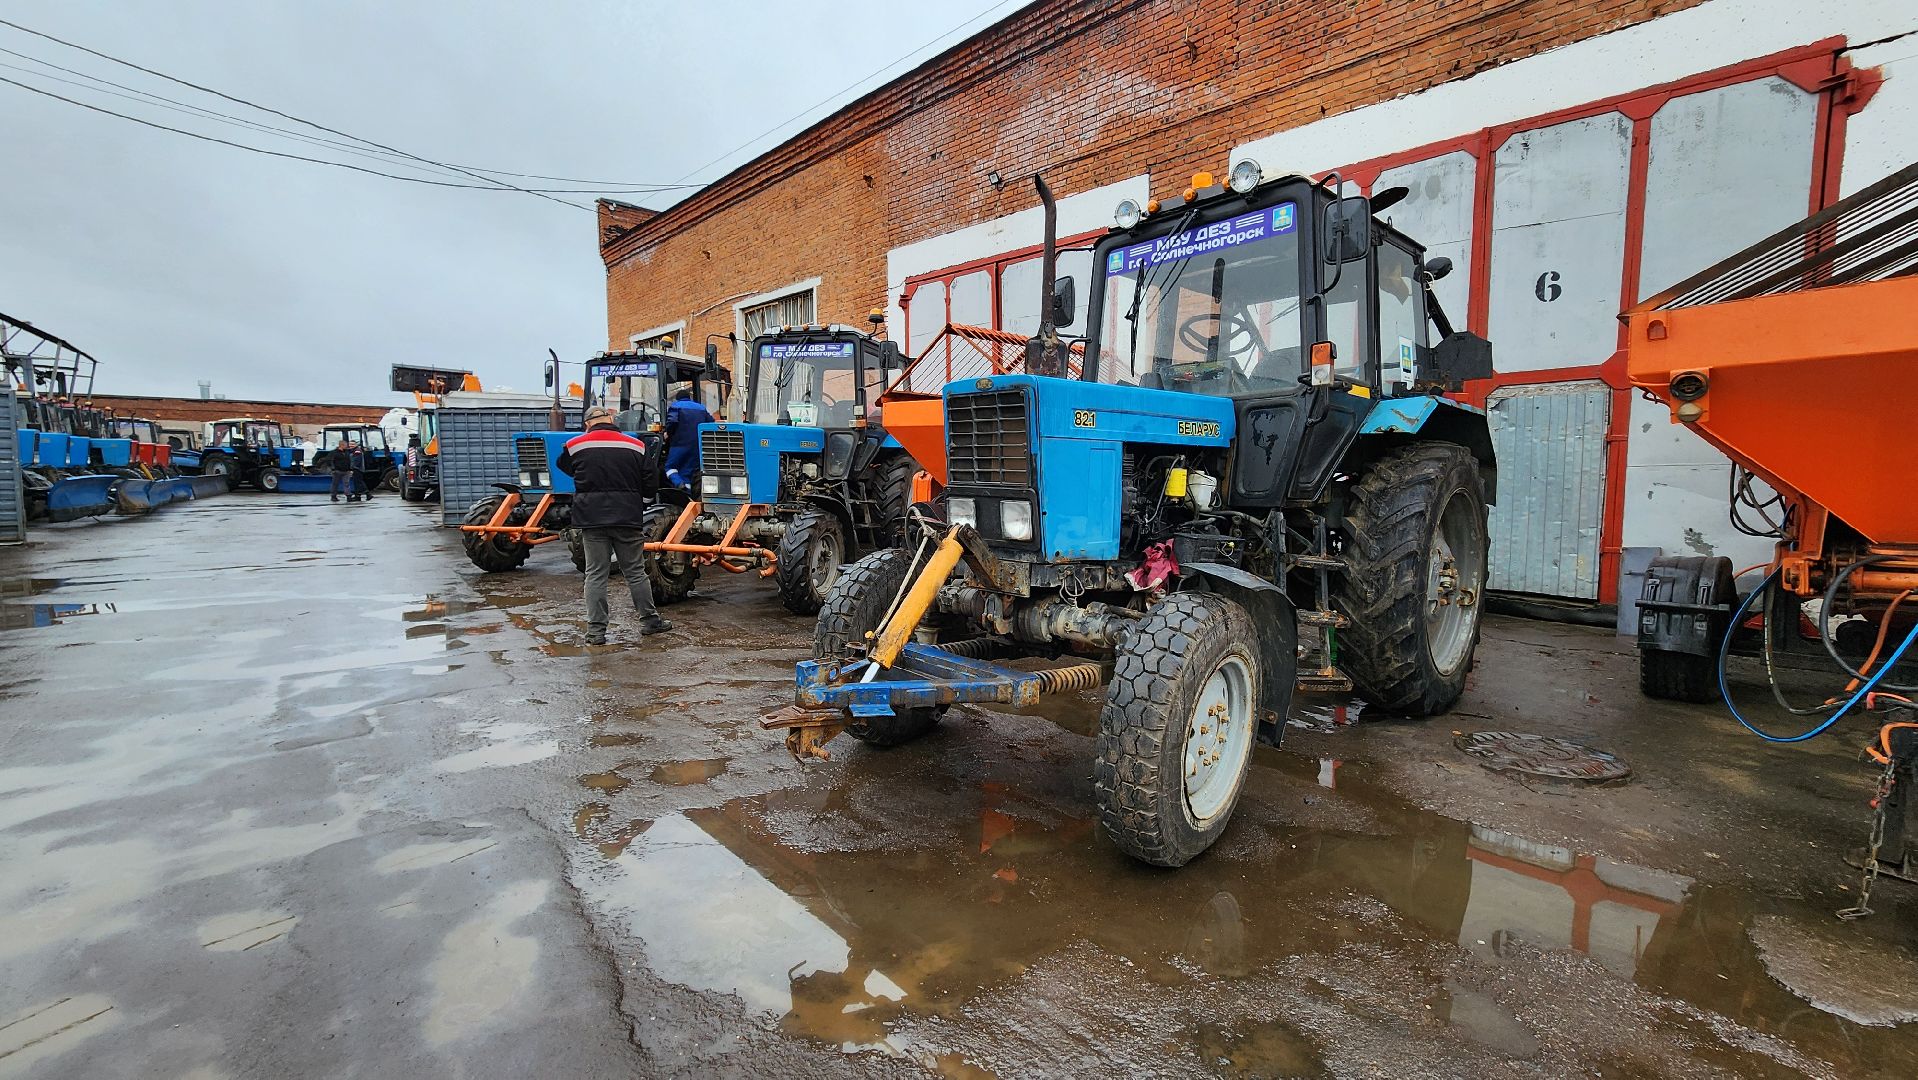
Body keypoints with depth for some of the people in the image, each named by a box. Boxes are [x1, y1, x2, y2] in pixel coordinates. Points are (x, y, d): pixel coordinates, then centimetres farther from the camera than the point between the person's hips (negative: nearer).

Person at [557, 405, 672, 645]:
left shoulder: (574, 446, 0)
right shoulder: (636, 446, -1)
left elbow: (564, 470, 17)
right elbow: (651, 484, 3)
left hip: (591, 518, 0)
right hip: (628, 518, 0)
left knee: (595, 574, 5)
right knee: (635, 571, 10)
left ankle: (595, 630, 5)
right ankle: (649, 620, 17)